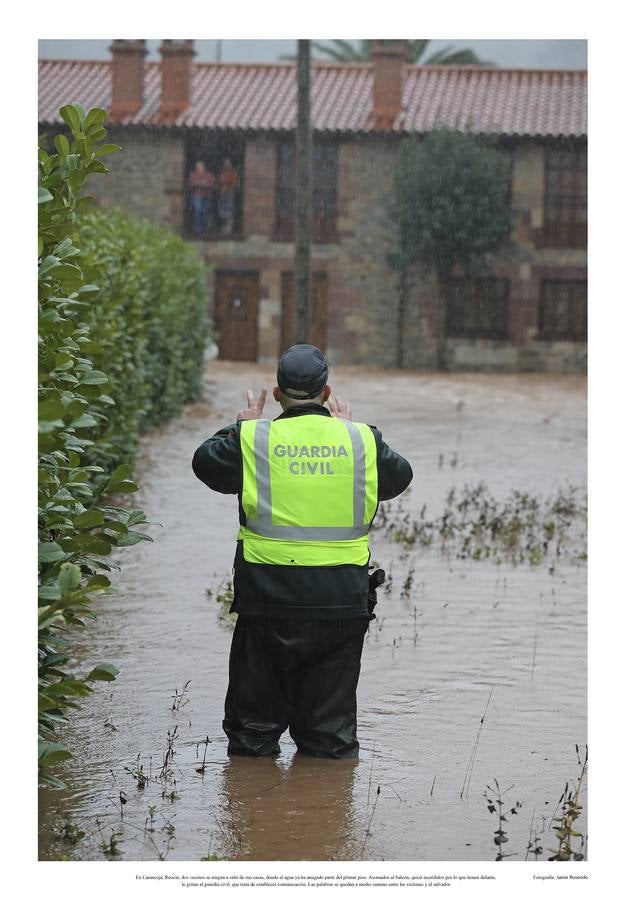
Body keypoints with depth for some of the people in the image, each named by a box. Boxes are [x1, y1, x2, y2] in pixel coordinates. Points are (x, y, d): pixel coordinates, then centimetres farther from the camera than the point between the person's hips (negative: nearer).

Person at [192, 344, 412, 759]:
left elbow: (205, 461, 14)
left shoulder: (253, 438, -4)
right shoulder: (360, 439, 0)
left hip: (269, 594, -1)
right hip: (341, 598, 1)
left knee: (255, 716, 12)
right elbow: (400, 475, 19)